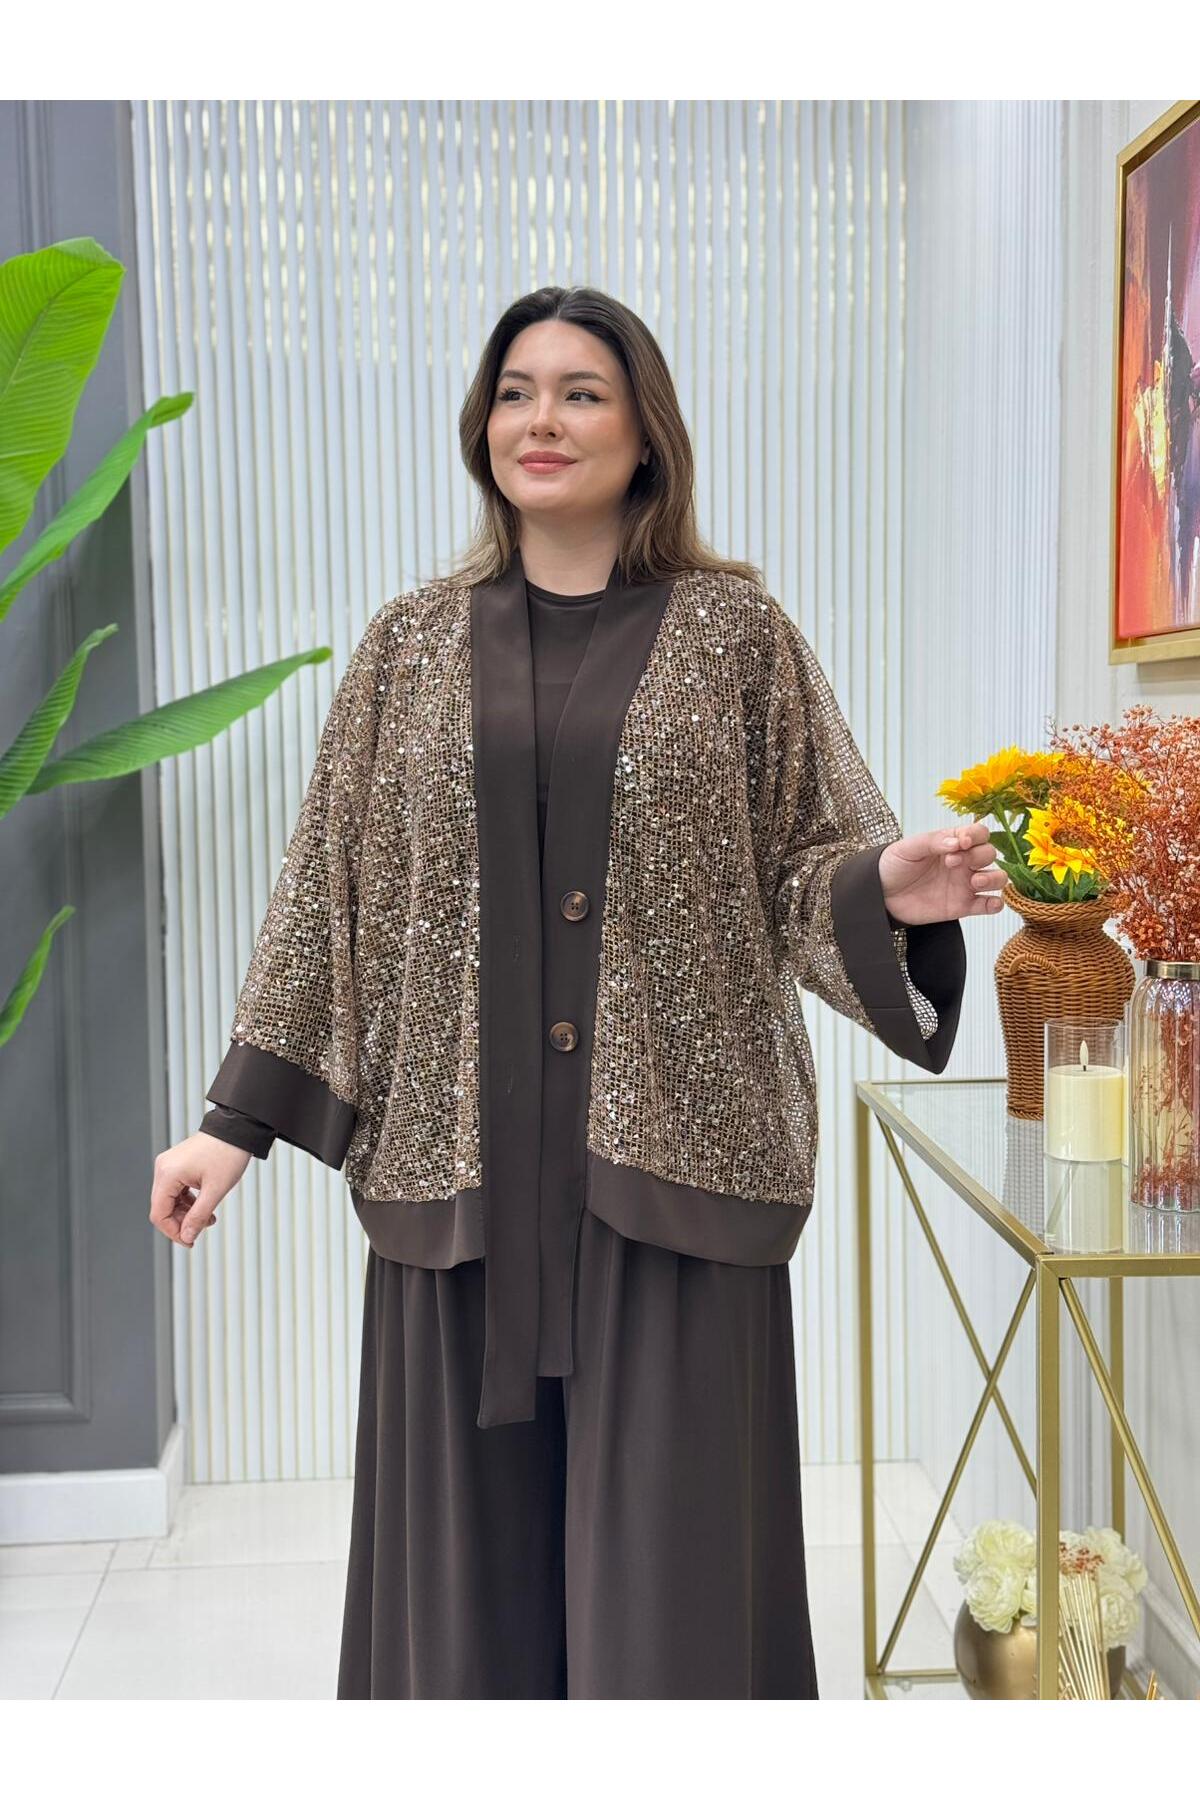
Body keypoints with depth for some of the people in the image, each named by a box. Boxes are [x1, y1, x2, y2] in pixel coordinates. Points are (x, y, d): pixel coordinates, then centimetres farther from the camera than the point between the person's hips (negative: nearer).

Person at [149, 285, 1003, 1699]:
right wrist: (238, 1118, 5)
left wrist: (884, 889, -20)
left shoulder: (734, 629, 4)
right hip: (463, 1164, 2)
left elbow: (803, 859, 4)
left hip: (674, 1157, -2)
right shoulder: (413, 644, 9)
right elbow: (329, 891, 9)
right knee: (473, 1544, 9)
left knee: (670, 1540, 3)